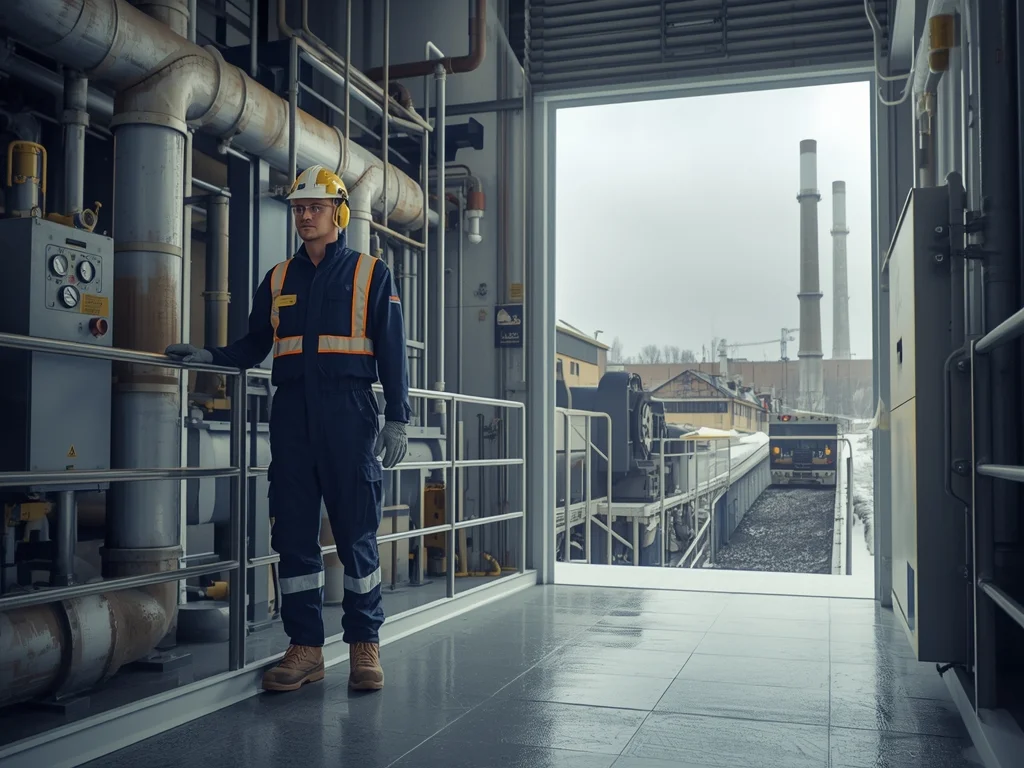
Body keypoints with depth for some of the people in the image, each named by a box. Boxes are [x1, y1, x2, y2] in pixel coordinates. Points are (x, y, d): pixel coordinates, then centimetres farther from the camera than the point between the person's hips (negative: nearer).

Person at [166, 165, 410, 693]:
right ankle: (305, 647, 10)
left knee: (357, 534, -2)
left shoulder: (370, 274, 8)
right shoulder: (278, 279, 18)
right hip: (291, 416, 4)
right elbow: (254, 345, 18)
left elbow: (391, 350, 4)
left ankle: (364, 646, 8)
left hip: (349, 412, -3)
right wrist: (210, 357, -1)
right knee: (294, 535, 2)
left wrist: (396, 420, -3)